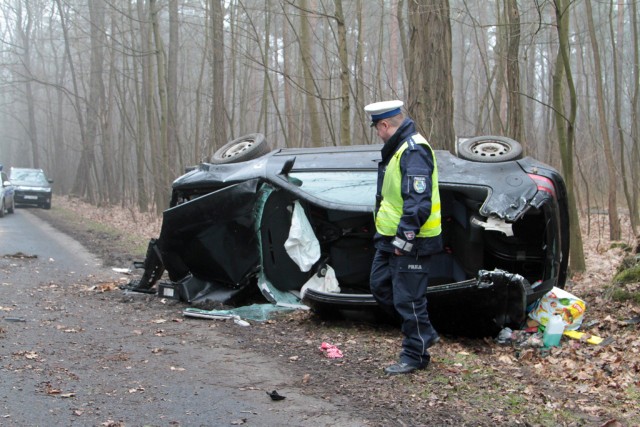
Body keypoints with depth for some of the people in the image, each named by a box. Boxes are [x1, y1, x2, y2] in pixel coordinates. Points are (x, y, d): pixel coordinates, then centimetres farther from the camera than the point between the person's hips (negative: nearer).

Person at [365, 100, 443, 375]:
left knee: (408, 298, -2)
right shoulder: (397, 148, 16)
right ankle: (424, 334, 28)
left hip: (410, 243, -11)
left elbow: (419, 201, -27)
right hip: (391, 239, 11)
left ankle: (415, 355, 12)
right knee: (381, 287, 17)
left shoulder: (414, 151, -19)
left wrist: (405, 237, -25)